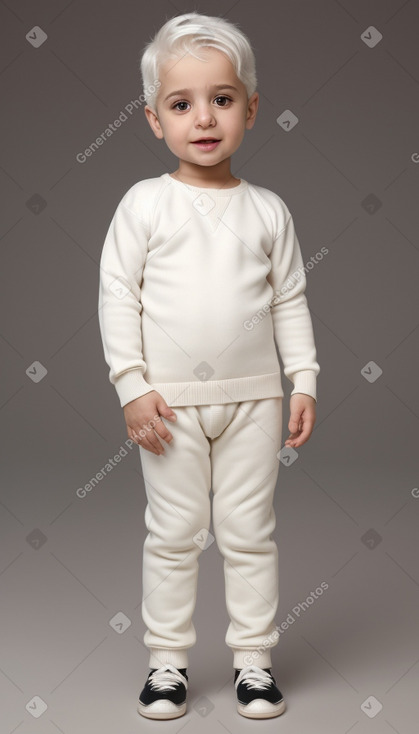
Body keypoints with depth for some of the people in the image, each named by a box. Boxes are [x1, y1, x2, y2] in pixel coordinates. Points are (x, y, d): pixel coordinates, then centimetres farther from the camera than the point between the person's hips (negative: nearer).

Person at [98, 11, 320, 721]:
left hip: (253, 396, 2)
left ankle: (253, 655, 23)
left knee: (250, 531, 9)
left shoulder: (268, 210, 3)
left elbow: (290, 300, 8)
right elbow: (117, 293, -4)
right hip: (170, 400, -1)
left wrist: (304, 381, 2)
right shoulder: (145, 203, -3)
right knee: (173, 532, 8)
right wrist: (132, 386, -9)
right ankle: (167, 657, 22)